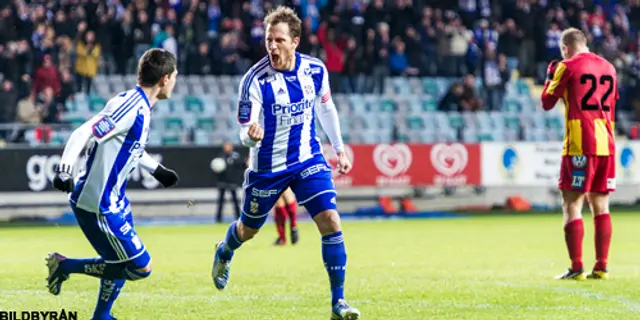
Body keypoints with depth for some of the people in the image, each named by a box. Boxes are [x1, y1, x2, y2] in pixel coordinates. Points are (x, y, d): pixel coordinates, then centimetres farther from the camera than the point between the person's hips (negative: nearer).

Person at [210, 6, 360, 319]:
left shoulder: (316, 70, -10)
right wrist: (251, 135, -45)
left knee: (331, 222, -15)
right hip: (267, 166, -2)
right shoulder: (255, 79, -22)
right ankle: (224, 253, 55)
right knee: (248, 229, 17)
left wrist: (339, 148, 16)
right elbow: (245, 132, -21)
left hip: (308, 160, 2)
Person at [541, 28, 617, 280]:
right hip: (606, 145, 6)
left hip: (580, 145, -6)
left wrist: (550, 75, 18)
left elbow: (547, 103, 4)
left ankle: (576, 267, -9)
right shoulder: (608, 68, 14)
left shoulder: (568, 67, -4)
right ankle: (601, 267, 5)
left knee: (571, 205, -3)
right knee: (600, 206, 8)